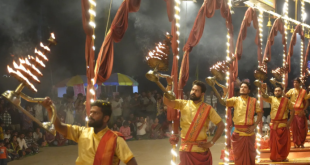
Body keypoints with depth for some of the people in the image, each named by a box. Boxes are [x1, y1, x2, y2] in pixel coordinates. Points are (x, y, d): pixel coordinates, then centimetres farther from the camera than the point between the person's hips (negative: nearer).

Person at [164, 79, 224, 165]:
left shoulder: (208, 108, -1)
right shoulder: (183, 104, 2)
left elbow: (221, 125, -1)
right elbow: (167, 101, -12)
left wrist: (212, 142, -8)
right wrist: (169, 85, -24)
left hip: (201, 149, 0)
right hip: (186, 148, 1)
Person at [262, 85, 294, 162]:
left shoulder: (286, 100, 1)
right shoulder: (272, 99, 2)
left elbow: (292, 109, 4)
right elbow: (264, 97, -16)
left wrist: (290, 120, -5)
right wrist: (262, 90, -36)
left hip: (283, 124, -1)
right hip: (274, 124, 1)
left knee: (284, 141, 4)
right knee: (274, 142, 4)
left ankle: (283, 157, 16)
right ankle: (275, 157, 14)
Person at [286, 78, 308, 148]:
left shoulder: (303, 91, 4)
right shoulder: (291, 90, 6)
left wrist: (303, 110, -9)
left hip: (300, 112, -1)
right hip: (293, 111, 1)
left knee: (302, 128, -2)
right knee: (294, 128, 3)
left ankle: (301, 143, 13)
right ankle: (296, 143, 9)